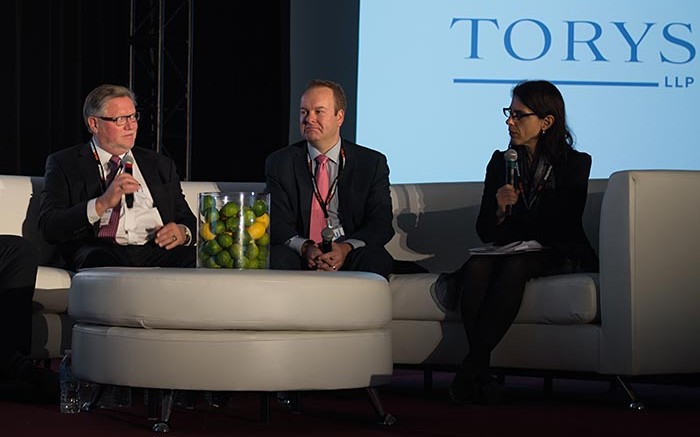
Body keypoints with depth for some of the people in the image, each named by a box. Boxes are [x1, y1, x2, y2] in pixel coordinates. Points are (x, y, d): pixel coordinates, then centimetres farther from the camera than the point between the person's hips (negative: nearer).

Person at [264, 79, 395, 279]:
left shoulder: (372, 163, 9)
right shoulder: (279, 163, 10)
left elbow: (380, 223, 0)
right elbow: (277, 223, 2)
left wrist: (346, 248, -21)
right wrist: (305, 247, -21)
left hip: (350, 255, 0)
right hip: (301, 256, 0)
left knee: (376, 259, -33)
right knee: (276, 257, -33)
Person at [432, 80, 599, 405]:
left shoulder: (575, 164, 2)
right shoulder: (501, 162, 12)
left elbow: (562, 228, -6)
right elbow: (485, 232, 8)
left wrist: (507, 225, -1)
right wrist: (500, 210, -14)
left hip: (559, 255, -3)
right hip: (508, 254, 3)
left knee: (514, 266, -36)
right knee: (477, 266, -31)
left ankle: (469, 368, -39)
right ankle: (481, 375, -39)